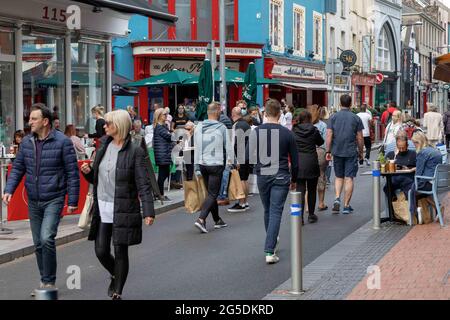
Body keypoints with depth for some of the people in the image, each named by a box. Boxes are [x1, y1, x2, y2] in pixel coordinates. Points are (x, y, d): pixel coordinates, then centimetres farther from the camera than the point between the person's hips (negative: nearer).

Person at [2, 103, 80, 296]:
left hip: (54, 200, -6)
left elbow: (72, 173, -8)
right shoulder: (26, 142, 5)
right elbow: (18, 168, 10)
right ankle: (45, 282, 25)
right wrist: (9, 190, -6)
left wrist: (72, 201, -11)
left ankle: (49, 282, -5)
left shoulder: (62, 142, -10)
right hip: (33, 201, 6)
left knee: (46, 238, -18)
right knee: (38, 244, 11)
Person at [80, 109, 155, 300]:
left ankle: (117, 293, 14)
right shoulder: (104, 147, 10)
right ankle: (115, 276, 36)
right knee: (101, 251, 6)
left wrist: (148, 211, -21)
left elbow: (144, 184, -13)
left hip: (123, 210, -6)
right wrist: (88, 172, -2)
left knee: (120, 252, 1)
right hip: (102, 209, 6)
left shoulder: (135, 152, -10)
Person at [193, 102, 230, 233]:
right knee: (212, 194, -3)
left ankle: (217, 220, 23)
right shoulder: (221, 128, -10)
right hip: (216, 164, -5)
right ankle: (201, 219, -18)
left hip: (203, 164, 5)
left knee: (211, 193, 16)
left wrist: (197, 167, 10)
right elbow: (227, 148, -5)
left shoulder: (199, 127, 2)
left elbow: (196, 148, 5)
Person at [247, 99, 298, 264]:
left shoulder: (256, 132, -4)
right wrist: (294, 179, 16)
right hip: (281, 177, -2)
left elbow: (249, 156, -4)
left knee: (267, 210, 20)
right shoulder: (287, 133, -4)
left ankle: (272, 242, 38)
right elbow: (295, 160, 3)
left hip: (262, 176, 2)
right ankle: (270, 251, -11)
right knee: (276, 212, -3)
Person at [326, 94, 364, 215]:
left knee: (339, 177, 16)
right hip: (351, 152, -2)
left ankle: (337, 199, -5)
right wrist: (361, 152, 11)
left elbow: (329, 136, -3)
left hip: (337, 152, 2)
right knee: (349, 178, 2)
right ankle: (346, 206, 3)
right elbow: (360, 138, 0)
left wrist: (328, 151, 3)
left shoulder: (333, 117, 1)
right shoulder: (356, 118, -1)